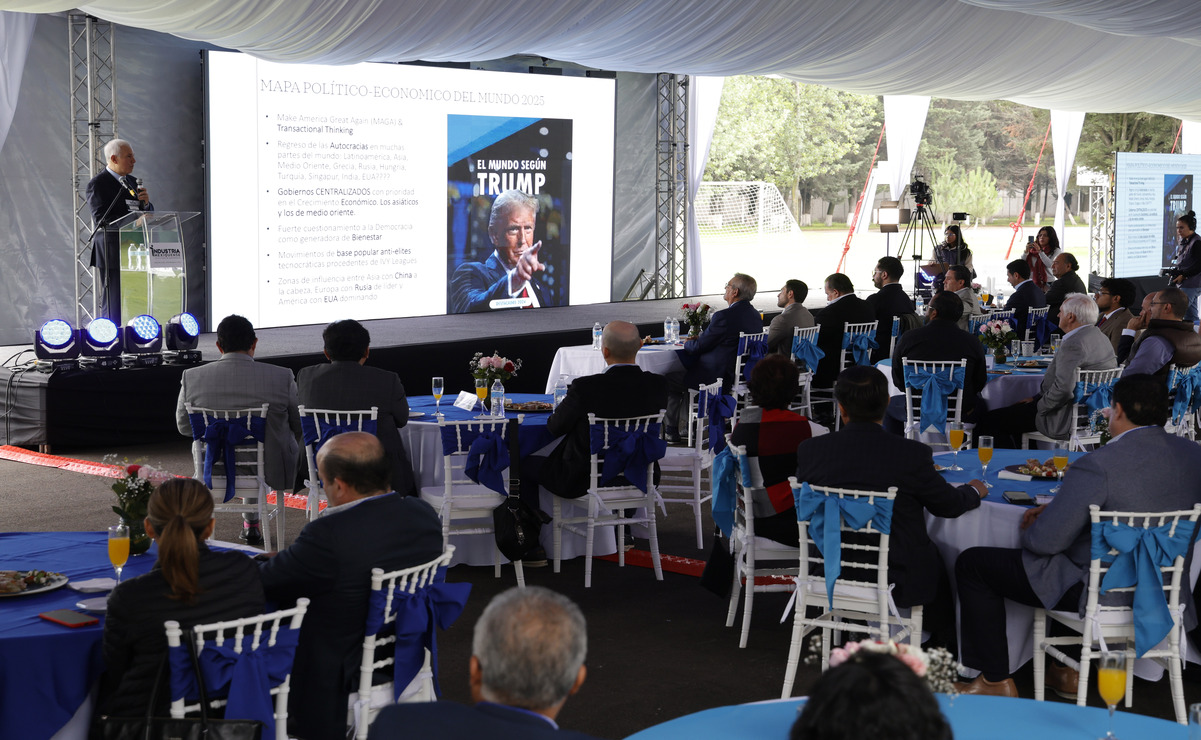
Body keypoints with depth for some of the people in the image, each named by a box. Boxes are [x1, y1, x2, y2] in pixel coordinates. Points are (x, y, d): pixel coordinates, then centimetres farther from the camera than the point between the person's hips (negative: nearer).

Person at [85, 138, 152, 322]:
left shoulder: (132, 183, 18)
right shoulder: (97, 184, -5)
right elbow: (102, 220, -15)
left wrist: (145, 203, -3)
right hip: (111, 254, -7)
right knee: (112, 307, -6)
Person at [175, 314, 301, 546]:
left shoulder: (192, 377, -9)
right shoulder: (282, 377, -16)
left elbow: (184, 426, 6)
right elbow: (300, 426, -2)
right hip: (271, 472, -3)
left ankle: (250, 522, 46)